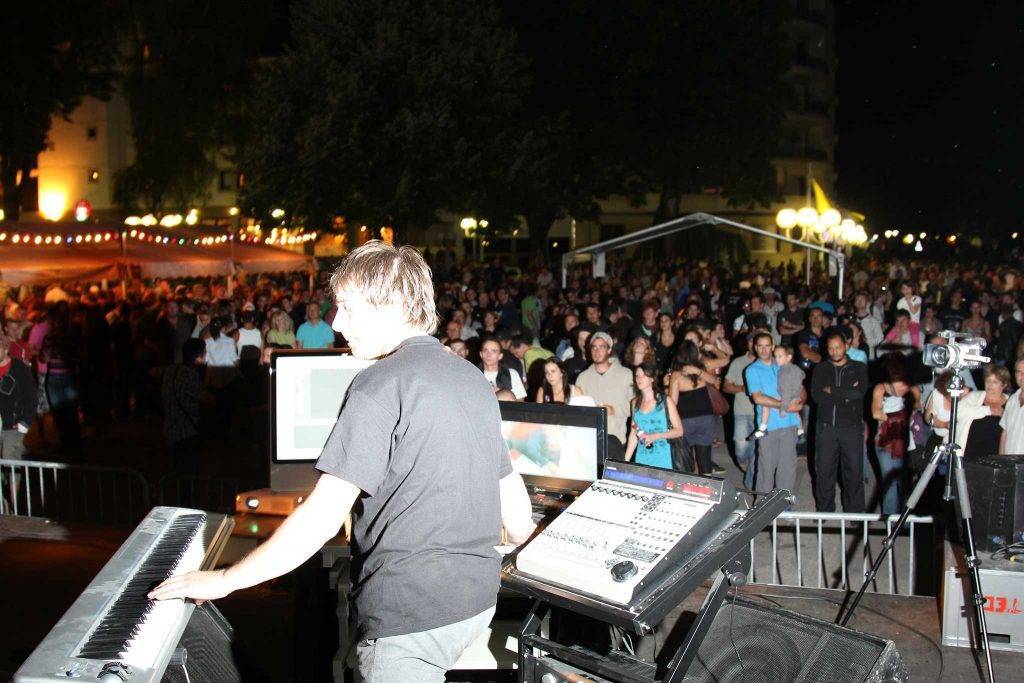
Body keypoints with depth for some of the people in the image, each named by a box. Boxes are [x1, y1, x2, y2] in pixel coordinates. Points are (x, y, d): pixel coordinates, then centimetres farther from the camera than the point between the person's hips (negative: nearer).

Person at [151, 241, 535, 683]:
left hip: (412, 613, -8)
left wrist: (224, 580, -9)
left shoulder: (379, 386, -14)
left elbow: (322, 518, -19)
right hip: (478, 600, 8)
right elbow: (513, 497, 16)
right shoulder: (473, 379, 9)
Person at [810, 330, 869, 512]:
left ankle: (854, 512, 10)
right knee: (824, 471, 2)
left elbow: (859, 392, -9)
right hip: (826, 427, 1)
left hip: (852, 427, -1)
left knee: (854, 470, 1)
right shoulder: (820, 369, 11)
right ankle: (824, 511, 13)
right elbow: (816, 395, -5)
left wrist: (832, 391, -6)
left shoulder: (859, 368, 8)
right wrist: (845, 395, -8)